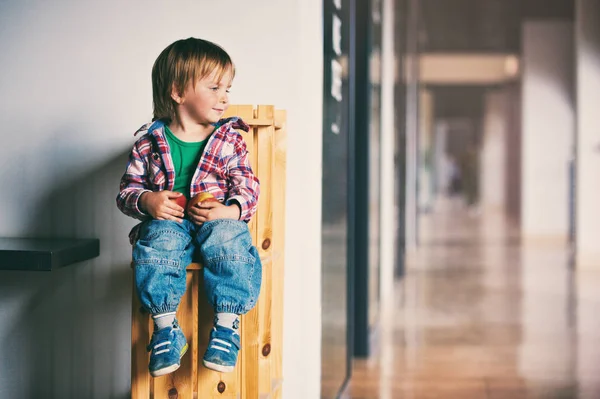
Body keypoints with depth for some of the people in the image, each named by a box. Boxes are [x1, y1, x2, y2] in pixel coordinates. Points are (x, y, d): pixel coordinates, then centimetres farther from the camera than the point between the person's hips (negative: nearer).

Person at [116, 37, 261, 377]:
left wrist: (230, 210, -20)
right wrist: (146, 201, -14)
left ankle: (226, 325, -25)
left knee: (229, 238, -34)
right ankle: (166, 327, -24)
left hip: (220, 219, 0)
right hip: (167, 220, 0)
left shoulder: (229, 139, 8)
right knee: (157, 241, -33)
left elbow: (248, 187, 2)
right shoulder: (150, 141, 7)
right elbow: (128, 189, 9)